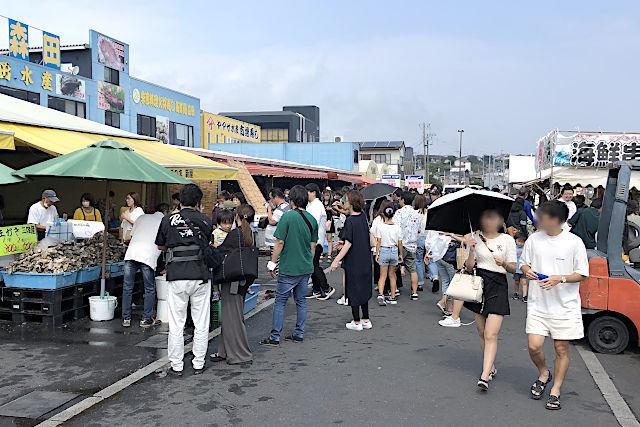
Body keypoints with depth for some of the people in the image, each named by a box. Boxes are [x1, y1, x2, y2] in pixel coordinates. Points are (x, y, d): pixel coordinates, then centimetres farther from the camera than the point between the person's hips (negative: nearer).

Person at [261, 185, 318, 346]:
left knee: (280, 302, 3)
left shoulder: (288, 216, -13)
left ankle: (275, 337, 6)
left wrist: (272, 263, -4)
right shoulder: (312, 219, 5)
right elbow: (313, 245, 11)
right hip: (306, 268, 6)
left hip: (288, 268, -6)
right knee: (301, 301, 15)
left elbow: (280, 242, -13)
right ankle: (299, 334, 21)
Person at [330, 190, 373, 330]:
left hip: (353, 261, -7)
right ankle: (366, 320, 23)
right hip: (365, 261, 7)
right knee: (364, 289, 16)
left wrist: (336, 260, -20)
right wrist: (344, 242, 28)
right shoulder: (363, 217, 4)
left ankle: (357, 322, 12)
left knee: (353, 290, 4)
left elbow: (348, 244, -21)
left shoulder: (350, 220, -18)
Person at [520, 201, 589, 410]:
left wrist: (560, 278, -19)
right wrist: (527, 271, -8)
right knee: (534, 347, -4)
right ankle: (544, 374, 27)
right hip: (538, 305, 2)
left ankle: (556, 390, 22)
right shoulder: (534, 239, 3)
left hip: (565, 306, -2)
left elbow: (582, 274, -3)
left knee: (561, 348, 4)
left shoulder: (574, 242, -7)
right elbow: (524, 263, 15)